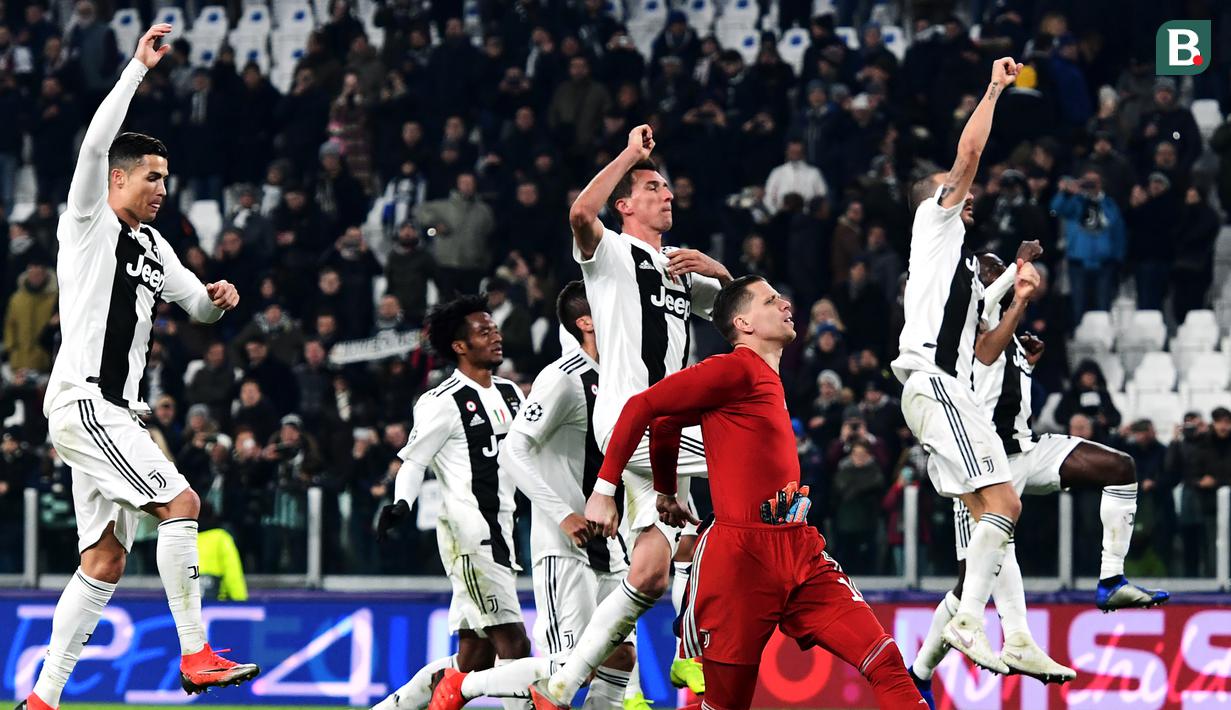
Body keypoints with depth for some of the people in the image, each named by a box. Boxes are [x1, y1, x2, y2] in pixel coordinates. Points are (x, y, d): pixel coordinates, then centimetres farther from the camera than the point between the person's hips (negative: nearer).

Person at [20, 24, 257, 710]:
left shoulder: (152, 244, 19)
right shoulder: (90, 222, -3)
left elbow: (196, 304, 30)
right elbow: (96, 143, -19)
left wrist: (216, 296, 5)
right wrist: (139, 68, -18)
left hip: (115, 409, 9)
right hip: (83, 400, -9)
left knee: (105, 561, 6)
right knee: (182, 502, -18)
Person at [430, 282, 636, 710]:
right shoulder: (563, 378, -13)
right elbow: (513, 452, -19)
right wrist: (562, 514, -24)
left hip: (606, 546, 9)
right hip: (563, 547, -9)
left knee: (619, 660, 4)